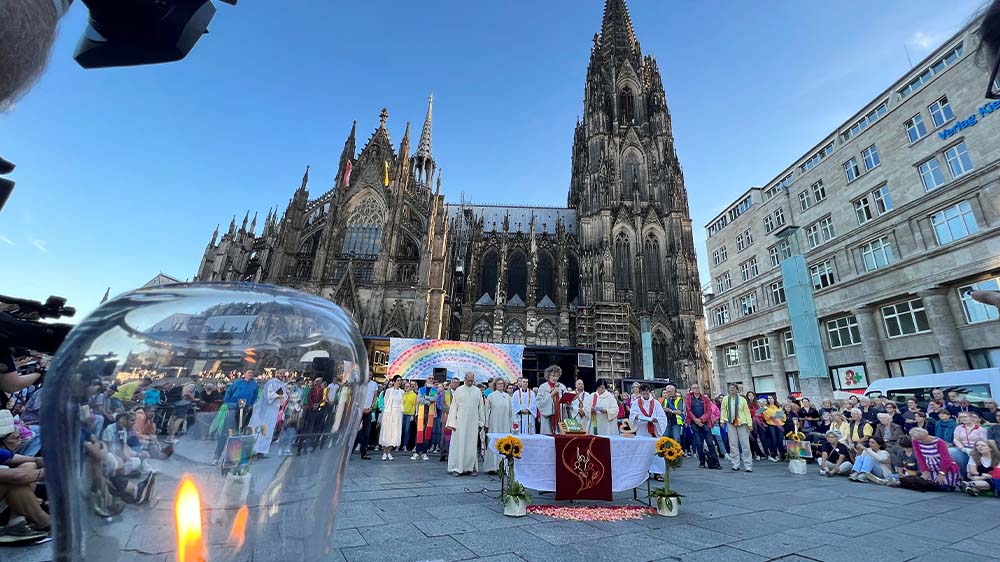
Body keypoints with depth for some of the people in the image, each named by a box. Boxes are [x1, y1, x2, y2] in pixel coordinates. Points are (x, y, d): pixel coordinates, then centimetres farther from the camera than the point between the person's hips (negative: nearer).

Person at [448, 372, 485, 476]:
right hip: (461, 422, -2)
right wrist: (452, 423, -5)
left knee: (472, 445, 6)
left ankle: (471, 467, 14)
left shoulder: (478, 391, 6)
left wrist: (482, 421, 6)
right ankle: (457, 468, 7)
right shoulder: (458, 390, 0)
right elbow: (454, 407, 0)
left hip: (473, 422, 2)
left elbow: (481, 407, 9)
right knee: (459, 444, -1)